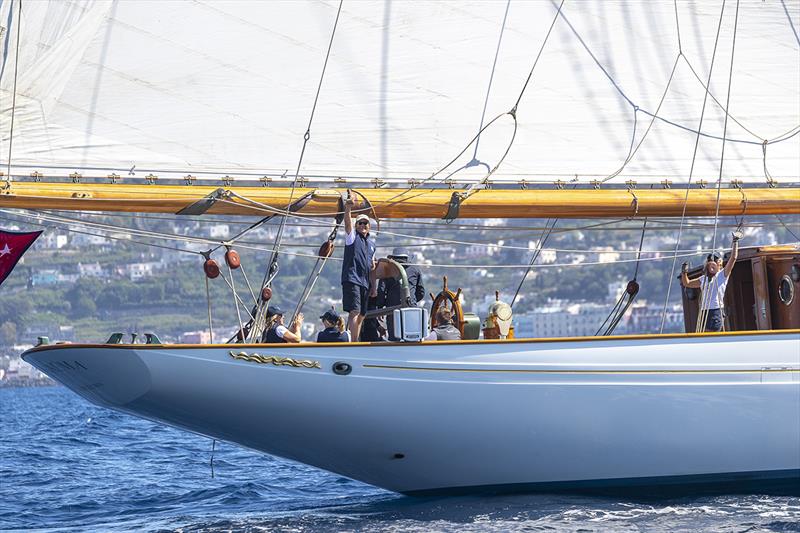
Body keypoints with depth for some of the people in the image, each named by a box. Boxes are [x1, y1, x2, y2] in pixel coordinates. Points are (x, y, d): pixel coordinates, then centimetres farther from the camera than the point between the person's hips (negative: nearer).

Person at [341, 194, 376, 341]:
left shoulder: (371, 243, 22)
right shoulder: (352, 236, 5)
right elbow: (347, 222, -16)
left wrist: (374, 285, 19)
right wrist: (348, 209, -35)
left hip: (365, 283, 7)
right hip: (351, 279, -7)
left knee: (360, 316, 8)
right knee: (354, 311, -18)